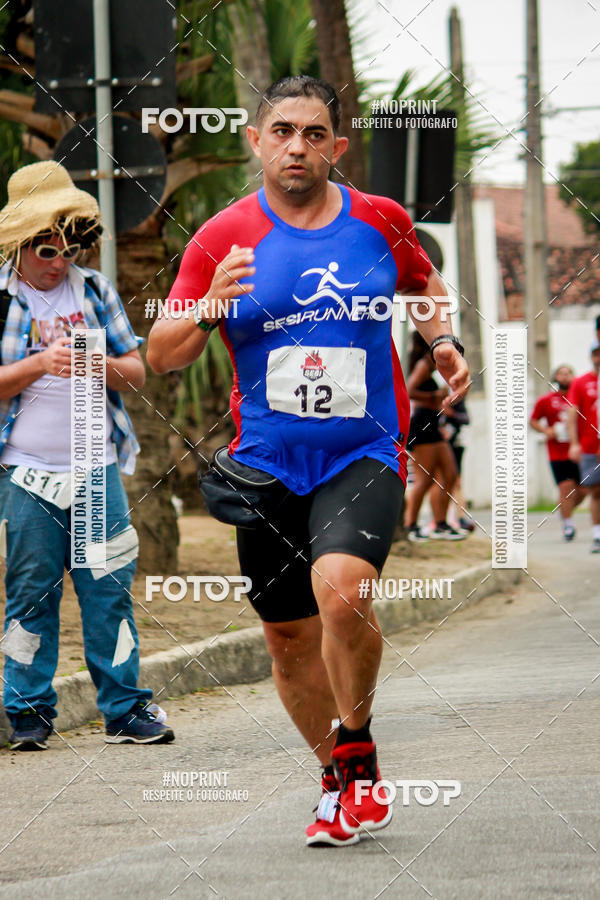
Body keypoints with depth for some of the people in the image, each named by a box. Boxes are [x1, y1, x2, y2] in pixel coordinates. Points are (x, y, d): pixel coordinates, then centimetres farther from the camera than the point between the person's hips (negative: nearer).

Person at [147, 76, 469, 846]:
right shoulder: (223, 239, -2)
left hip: (364, 456, -2)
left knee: (341, 589, -28)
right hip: (268, 463, 2)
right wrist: (208, 307, -21)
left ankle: (356, 744, -5)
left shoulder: (382, 223, 2)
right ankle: (339, 780, 30)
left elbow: (422, 282, 25)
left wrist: (443, 340, 7)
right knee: (289, 638, 8)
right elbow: (161, 357, -2)